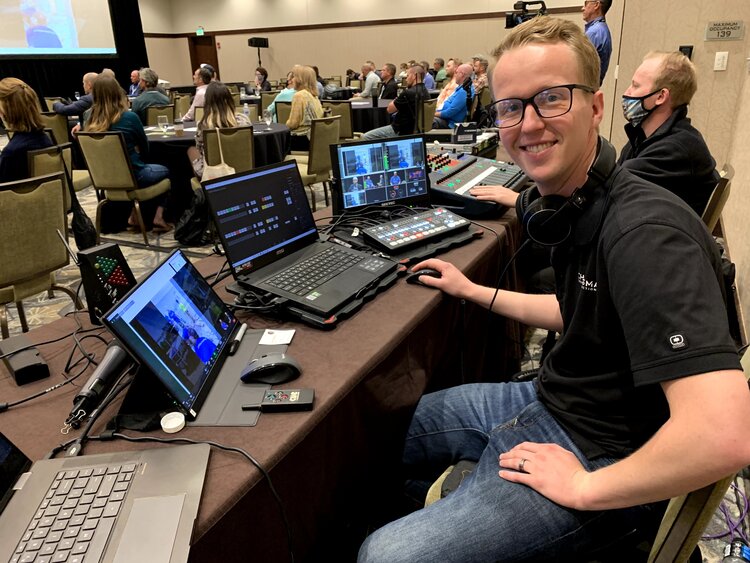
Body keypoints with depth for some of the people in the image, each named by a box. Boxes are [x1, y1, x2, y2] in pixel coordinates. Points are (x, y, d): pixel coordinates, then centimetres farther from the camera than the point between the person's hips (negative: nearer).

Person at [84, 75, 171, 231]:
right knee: (165, 170, 24)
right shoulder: (130, 117, -19)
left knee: (151, 167, 31)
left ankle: (135, 216, 21)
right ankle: (159, 216, 10)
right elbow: (145, 150, -3)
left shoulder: (91, 121, -7)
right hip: (132, 176, -5)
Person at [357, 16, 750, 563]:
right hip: (552, 399, 9)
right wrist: (474, 291, 16)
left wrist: (583, 489, -23)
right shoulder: (573, 207, 1)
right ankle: (410, 515, 50)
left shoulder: (645, 231, -30)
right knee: (406, 420, 23)